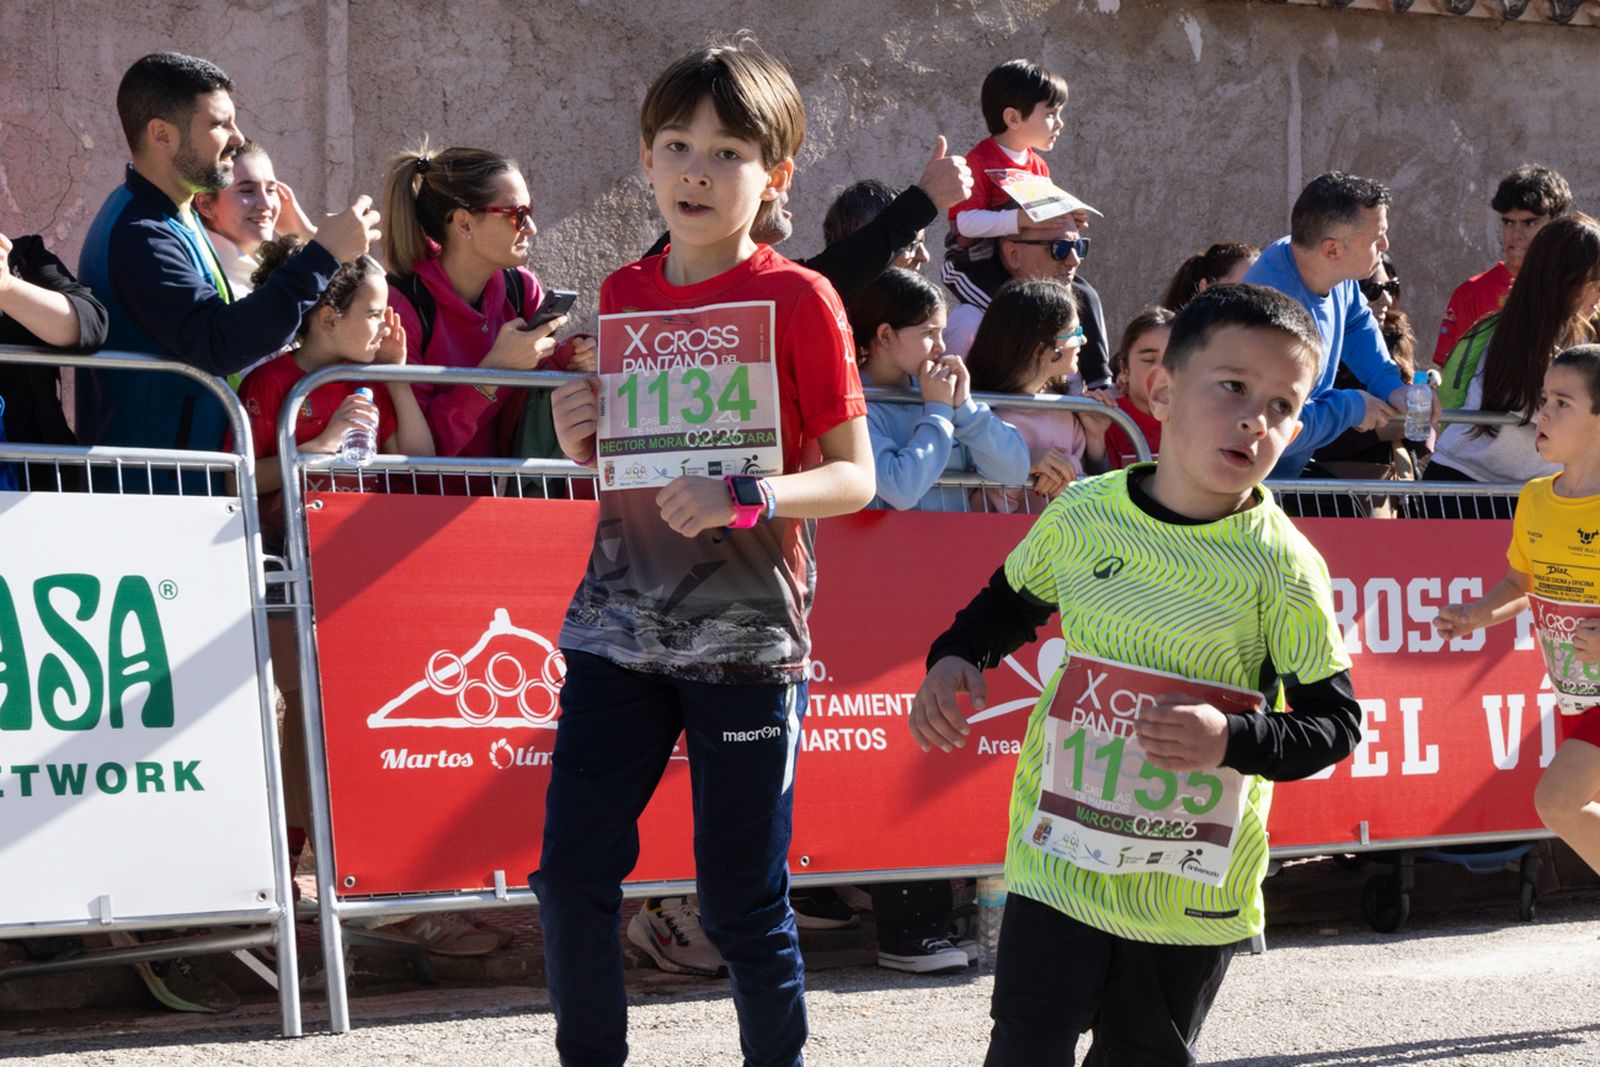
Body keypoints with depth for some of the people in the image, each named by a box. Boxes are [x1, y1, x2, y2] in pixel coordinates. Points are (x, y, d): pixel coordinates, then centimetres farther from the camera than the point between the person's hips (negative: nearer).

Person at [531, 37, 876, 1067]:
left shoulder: (799, 300, -5)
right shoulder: (625, 294, 10)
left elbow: (854, 477, -7)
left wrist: (744, 498, -23)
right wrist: (581, 440, -2)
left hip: (746, 637, -4)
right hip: (620, 624, 5)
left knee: (741, 902, 1)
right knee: (572, 873, 0)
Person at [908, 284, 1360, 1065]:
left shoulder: (1283, 567, -11)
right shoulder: (1084, 514, -3)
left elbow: (1334, 721, -7)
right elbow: (1010, 603, 17)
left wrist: (1232, 741, -24)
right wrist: (955, 657, -2)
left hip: (1197, 878, -1)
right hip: (1063, 849, 1)